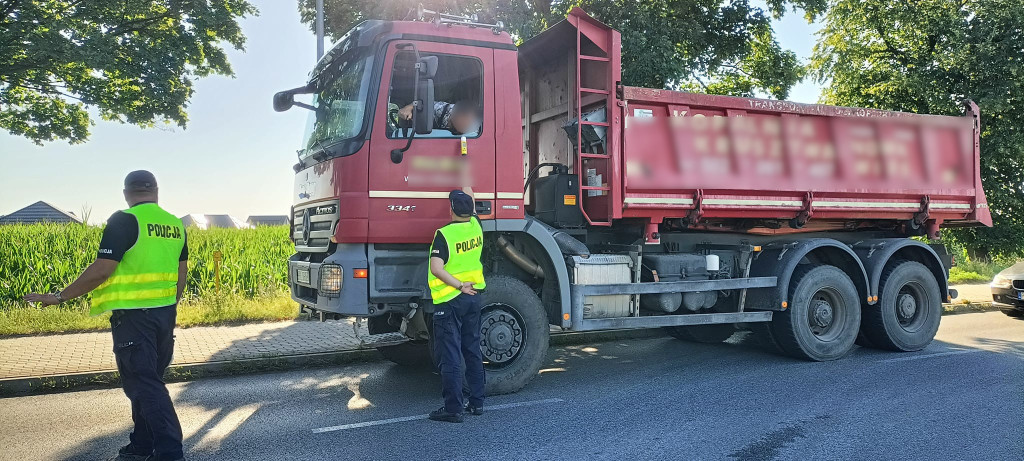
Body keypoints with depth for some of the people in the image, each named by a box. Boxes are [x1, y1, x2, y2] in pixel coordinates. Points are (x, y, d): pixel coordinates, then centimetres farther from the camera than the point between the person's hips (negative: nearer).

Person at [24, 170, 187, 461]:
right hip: (165, 314, 7)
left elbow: (102, 270, -17)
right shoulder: (176, 224, 8)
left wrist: (60, 297, -7)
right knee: (149, 380, 17)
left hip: (133, 315, -7)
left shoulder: (124, 221, -12)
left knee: (143, 385, -2)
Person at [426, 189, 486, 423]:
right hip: (474, 296, 7)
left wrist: (460, 286, -18)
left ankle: (453, 408, 0)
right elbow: (471, 207, 24)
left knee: (450, 356, -1)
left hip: (450, 300, -6)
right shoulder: (476, 226, 1)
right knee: (473, 351, 16)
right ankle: (477, 402, 22)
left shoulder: (444, 234, -16)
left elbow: (436, 269, -26)